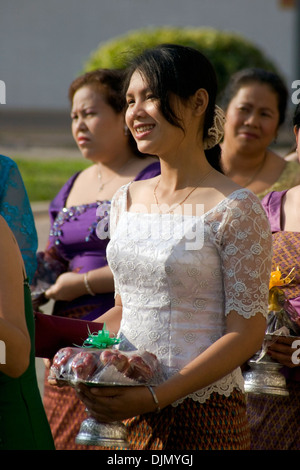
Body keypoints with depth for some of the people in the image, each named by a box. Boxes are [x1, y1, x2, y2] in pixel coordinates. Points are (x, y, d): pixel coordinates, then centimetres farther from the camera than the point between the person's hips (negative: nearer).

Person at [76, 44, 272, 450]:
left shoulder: (236, 210, -10)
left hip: (204, 415, -5)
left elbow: (246, 333, -13)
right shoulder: (127, 201, 9)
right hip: (126, 412, 5)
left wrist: (155, 397, -19)